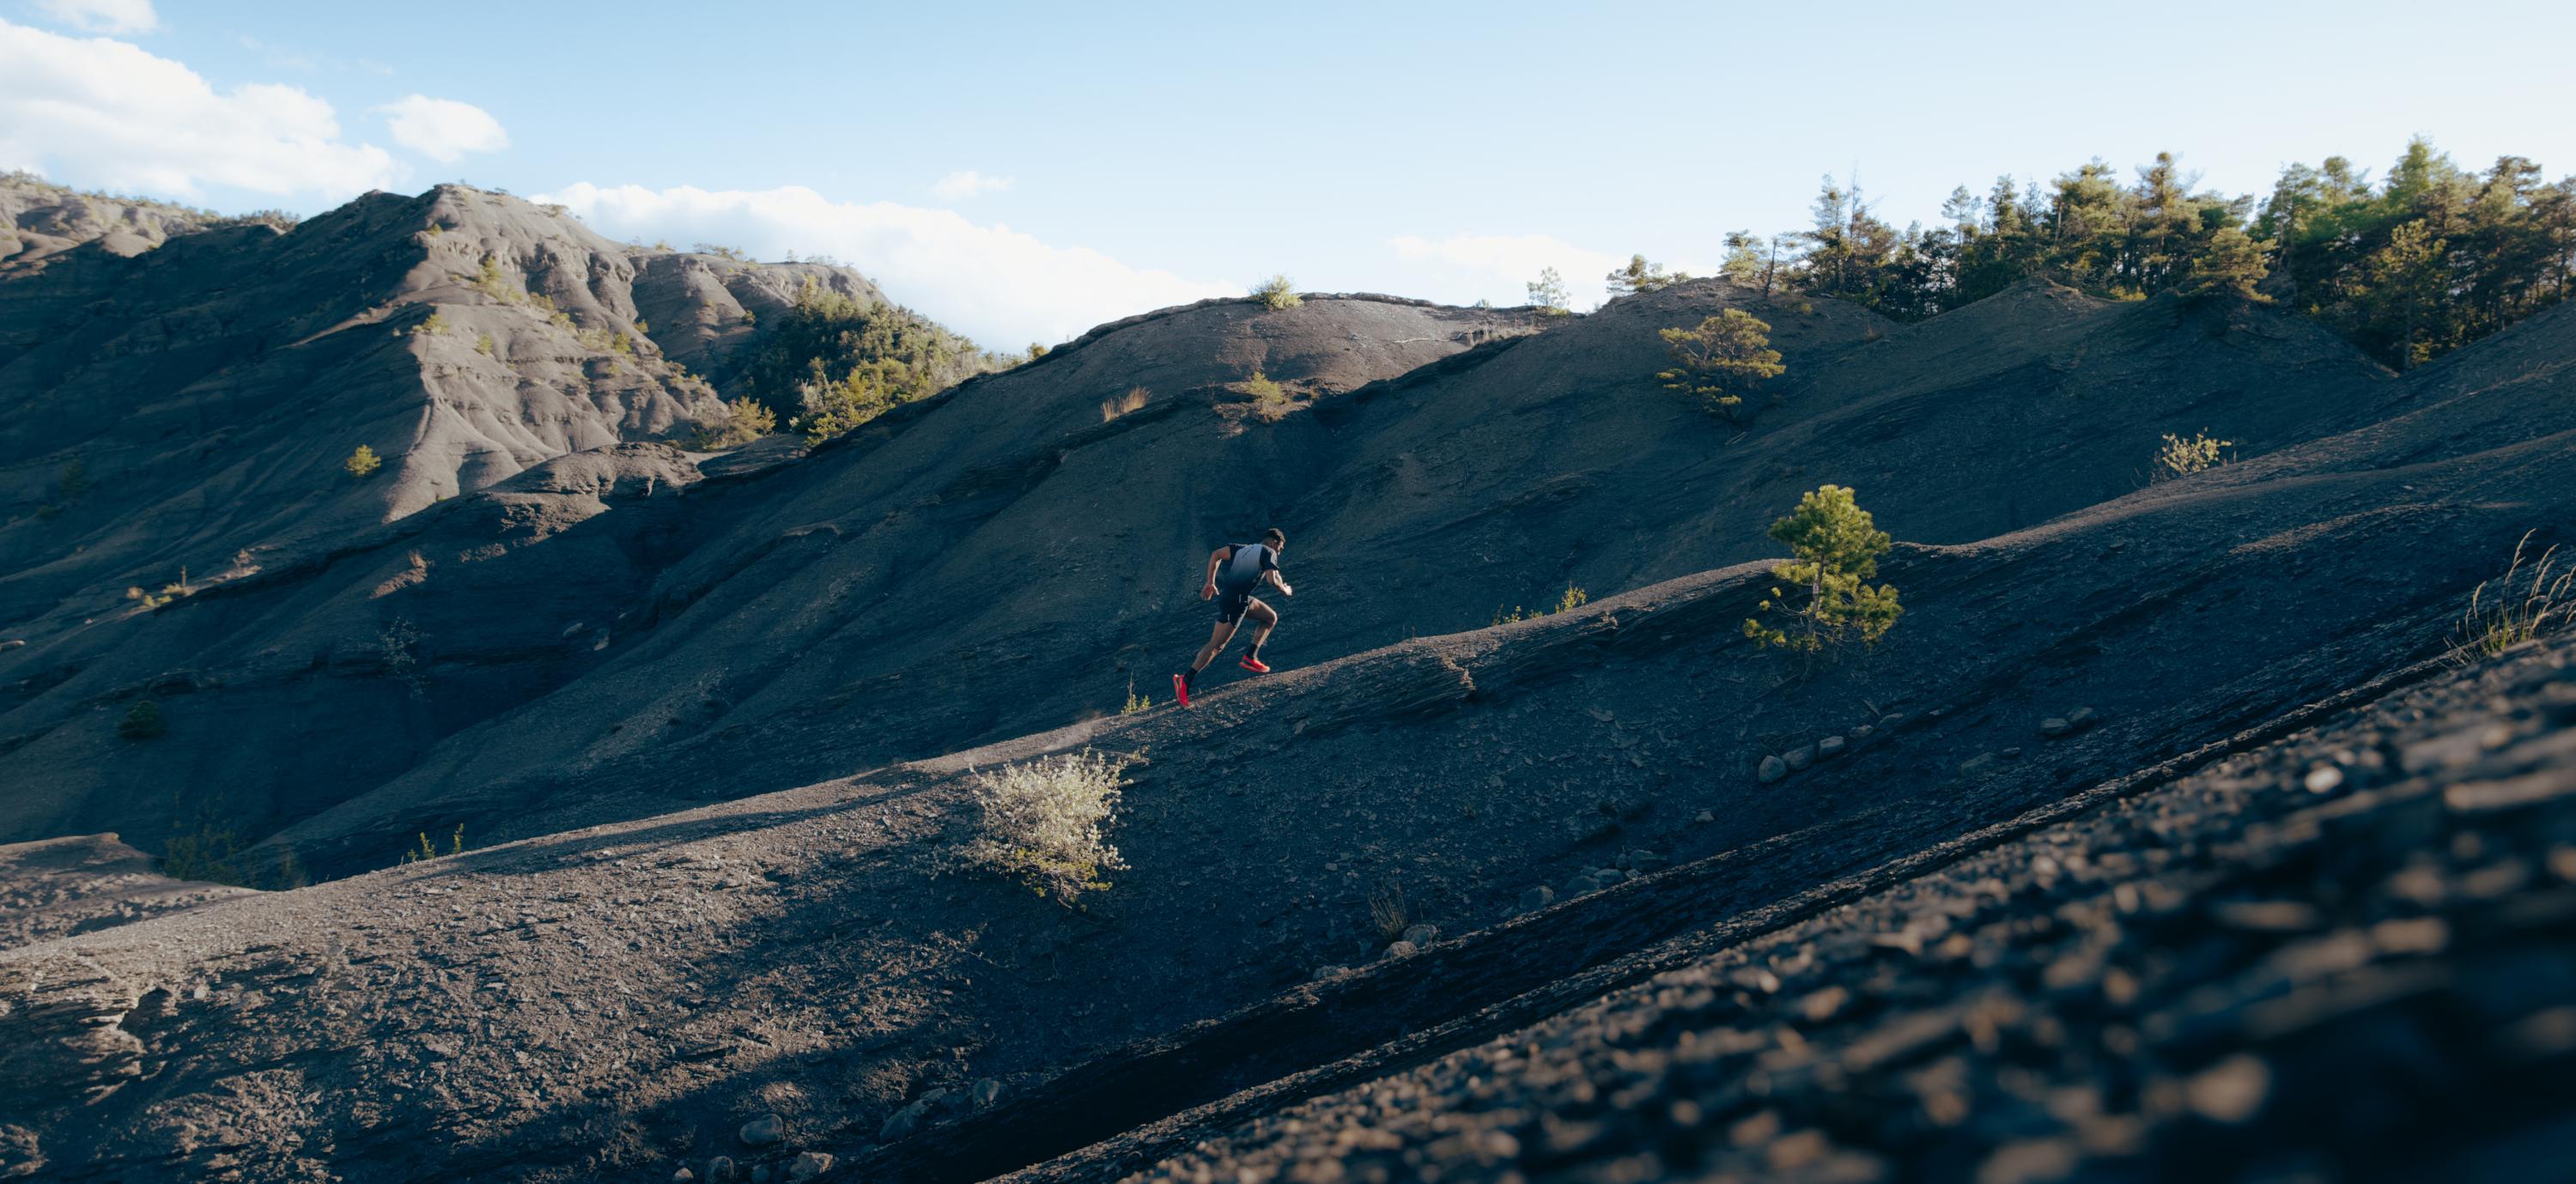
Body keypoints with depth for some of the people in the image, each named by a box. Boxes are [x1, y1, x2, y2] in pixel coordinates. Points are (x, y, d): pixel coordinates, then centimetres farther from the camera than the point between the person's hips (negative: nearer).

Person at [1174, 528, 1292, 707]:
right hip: (1235, 601, -9)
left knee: (1271, 618, 19)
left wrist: (1210, 582, 14)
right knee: (1216, 645, -8)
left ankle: (1250, 657, 13)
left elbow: (1217, 554, 14)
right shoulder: (1269, 553, -2)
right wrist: (1284, 591, 3)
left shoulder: (1246, 548, 20)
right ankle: (1185, 681, -9)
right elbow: (1272, 580, -17)